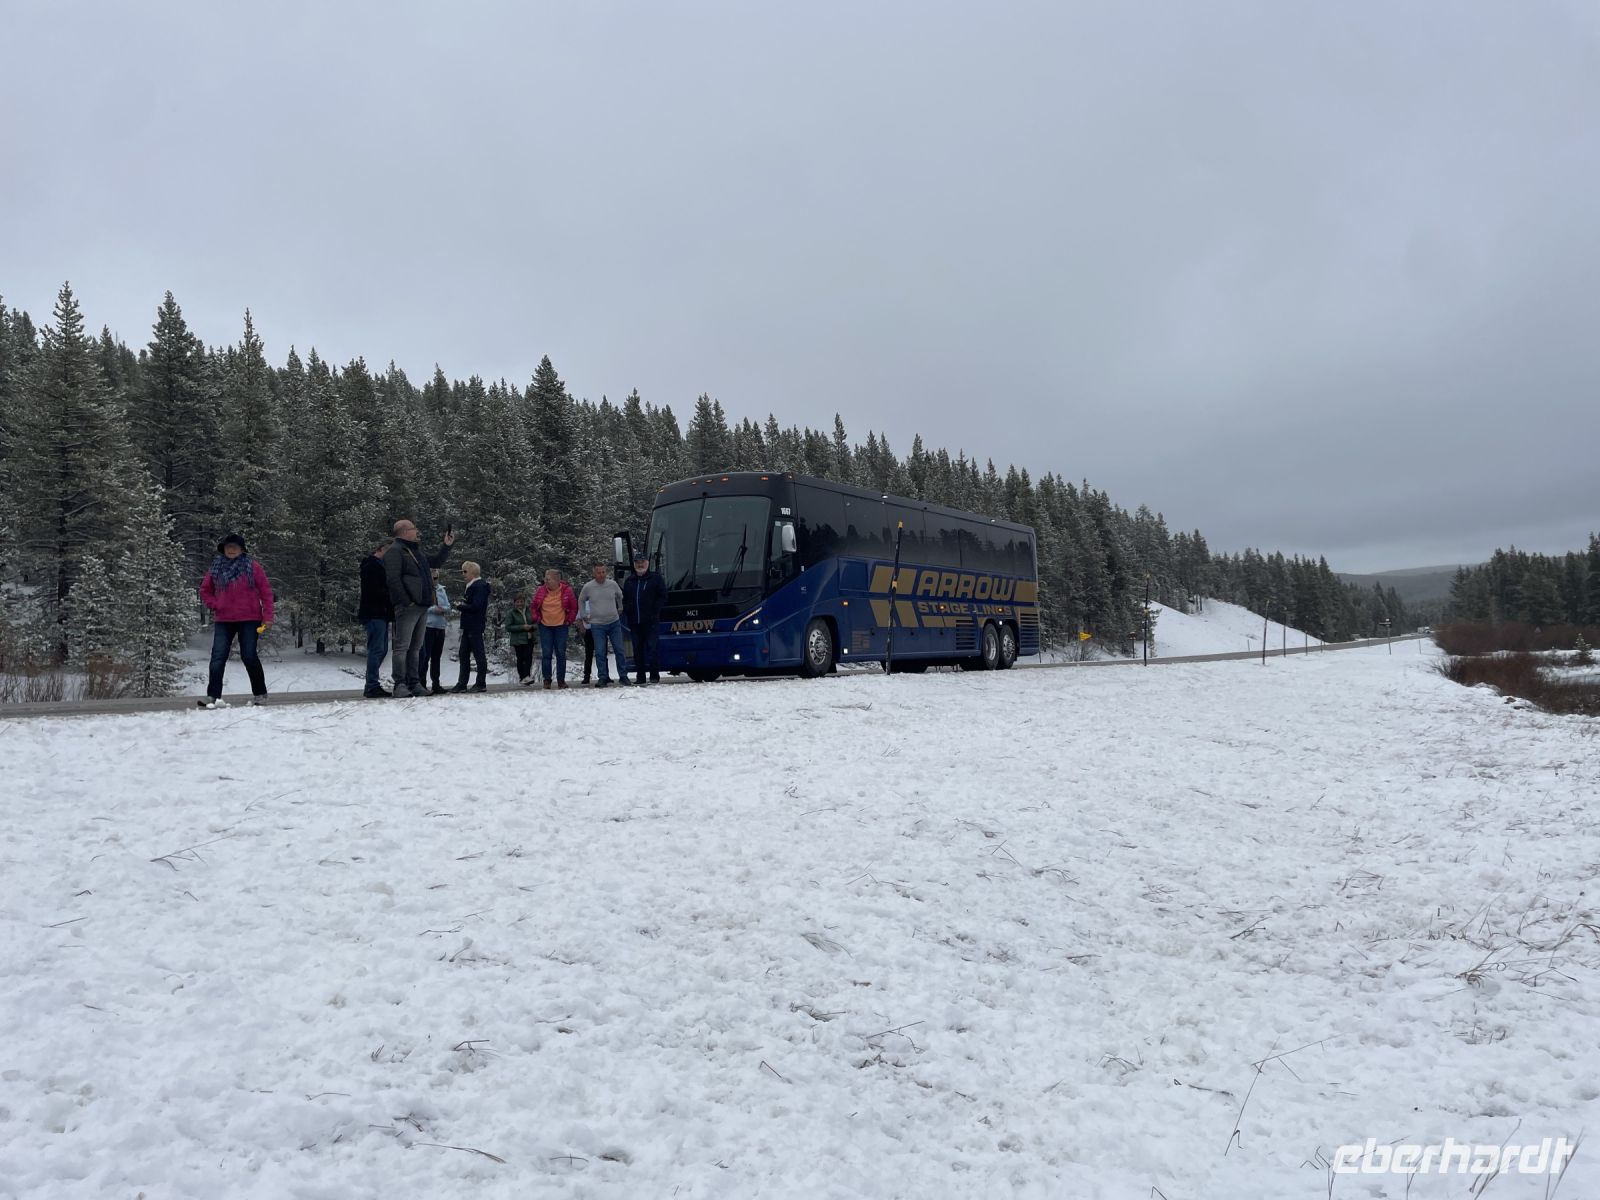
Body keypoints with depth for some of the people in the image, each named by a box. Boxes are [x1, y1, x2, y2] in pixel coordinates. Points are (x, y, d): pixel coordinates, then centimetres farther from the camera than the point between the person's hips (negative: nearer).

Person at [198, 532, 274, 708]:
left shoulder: (253, 567, -1)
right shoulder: (216, 568, 8)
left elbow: (266, 592, -3)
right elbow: (205, 591, 20)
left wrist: (267, 617, -8)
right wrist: (215, 606, 3)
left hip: (249, 620, -3)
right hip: (223, 621, 3)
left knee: (249, 656, -1)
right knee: (218, 657, -4)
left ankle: (259, 693, 14)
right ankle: (212, 696, -3)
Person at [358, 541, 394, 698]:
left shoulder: (379, 566, 22)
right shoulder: (371, 566, -9)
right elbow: (374, 591, -19)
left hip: (381, 614, 10)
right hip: (374, 613, -10)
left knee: (381, 650, 11)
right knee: (376, 650, -11)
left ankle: (372, 685, 15)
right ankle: (372, 687, -11)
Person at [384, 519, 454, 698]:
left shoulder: (415, 550, 22)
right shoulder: (395, 550, -7)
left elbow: (435, 562, 35)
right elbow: (393, 579, -17)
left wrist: (447, 547, 23)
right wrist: (405, 602, -21)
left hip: (422, 607, 9)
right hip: (407, 607, -9)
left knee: (415, 648, 12)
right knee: (402, 646, -8)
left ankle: (414, 683, 16)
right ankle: (400, 685, -7)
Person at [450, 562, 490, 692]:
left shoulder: (479, 586, -13)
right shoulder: (472, 586, 17)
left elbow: (476, 606, -20)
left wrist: (461, 606, -7)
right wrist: (464, 603, 0)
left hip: (475, 626, -10)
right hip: (468, 626, 10)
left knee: (479, 654, -3)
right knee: (463, 654, 10)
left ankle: (481, 683, 2)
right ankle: (462, 683, 14)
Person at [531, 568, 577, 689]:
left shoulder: (566, 591, -7)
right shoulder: (541, 591, -3)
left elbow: (574, 607, 5)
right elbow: (533, 606, 11)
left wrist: (569, 620, 1)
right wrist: (537, 618, 2)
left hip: (561, 626, -1)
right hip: (545, 627, 1)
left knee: (561, 654, 3)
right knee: (546, 654, 0)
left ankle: (561, 680, 11)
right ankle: (547, 680, 7)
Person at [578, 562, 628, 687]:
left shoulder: (612, 584, -2)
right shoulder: (588, 587, -4)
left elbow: (620, 596, 19)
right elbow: (581, 601, 13)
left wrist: (620, 609, 21)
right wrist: (583, 616, 12)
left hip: (614, 623, 1)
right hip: (597, 625, -1)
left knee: (619, 650, 2)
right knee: (600, 653, -2)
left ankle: (623, 676, 10)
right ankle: (603, 678, 5)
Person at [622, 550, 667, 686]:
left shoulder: (656, 578, 4)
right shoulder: (629, 581, 17)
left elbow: (663, 597, -1)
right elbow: (624, 599, 21)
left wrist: (654, 612, -10)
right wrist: (627, 612, 4)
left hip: (651, 622, -4)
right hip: (634, 622, 5)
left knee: (652, 647, -8)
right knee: (637, 649, 6)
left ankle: (655, 676, -4)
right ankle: (640, 678, 10)